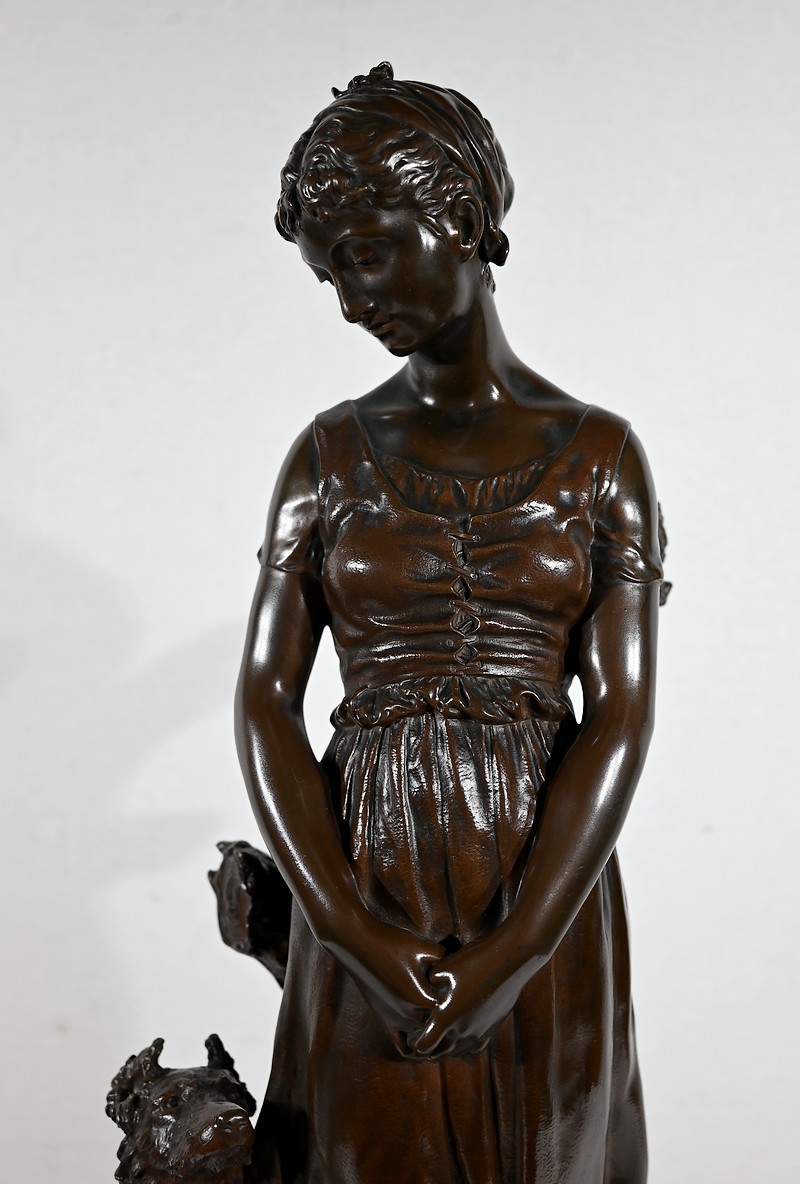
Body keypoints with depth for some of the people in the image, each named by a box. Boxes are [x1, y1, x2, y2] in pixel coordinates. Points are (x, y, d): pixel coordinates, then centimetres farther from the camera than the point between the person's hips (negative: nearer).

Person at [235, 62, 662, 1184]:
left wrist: (512, 955, -16)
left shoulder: (598, 452, -2)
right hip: (363, 890, 1)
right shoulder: (331, 453, 1)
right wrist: (360, 937, -15)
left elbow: (622, 714, -8)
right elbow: (265, 700, -4)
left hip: (548, 891, 0)